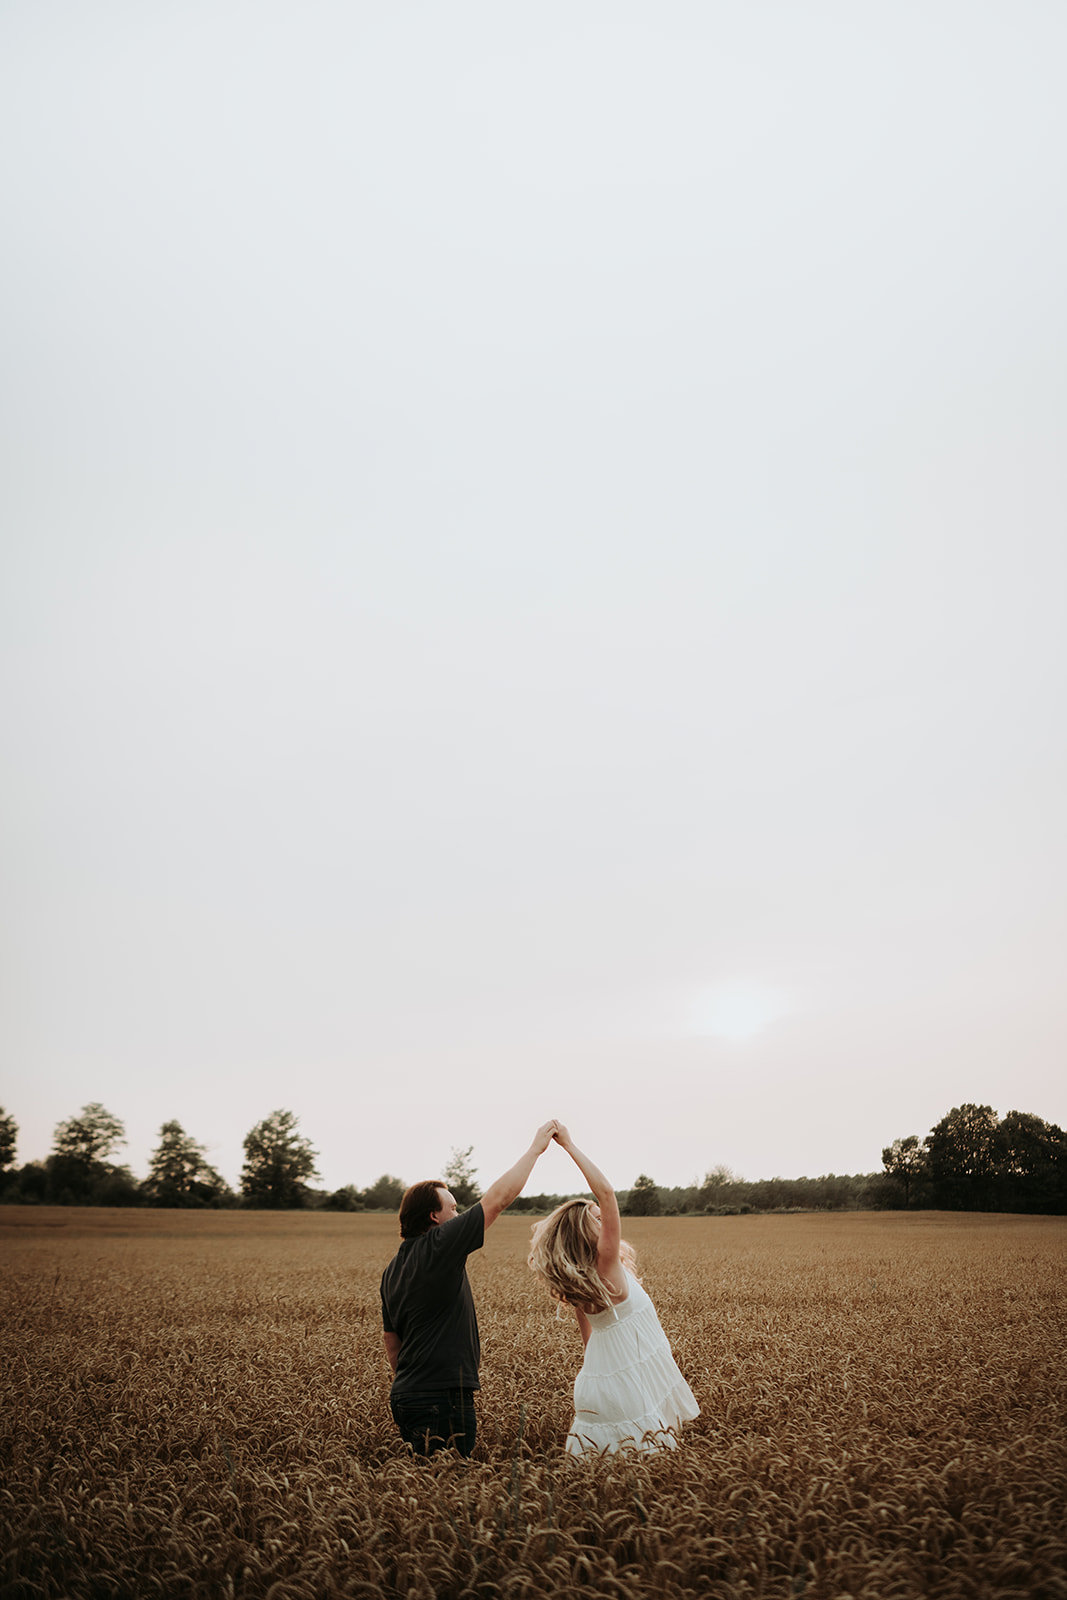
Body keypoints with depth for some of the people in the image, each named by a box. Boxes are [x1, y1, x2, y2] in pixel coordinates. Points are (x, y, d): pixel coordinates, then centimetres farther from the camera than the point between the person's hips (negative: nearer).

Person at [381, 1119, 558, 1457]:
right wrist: (535, 1149, -4)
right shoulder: (440, 1246, -13)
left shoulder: (392, 1270, 13)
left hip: (405, 1395, 9)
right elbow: (499, 1197, -12)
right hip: (442, 1400, -9)